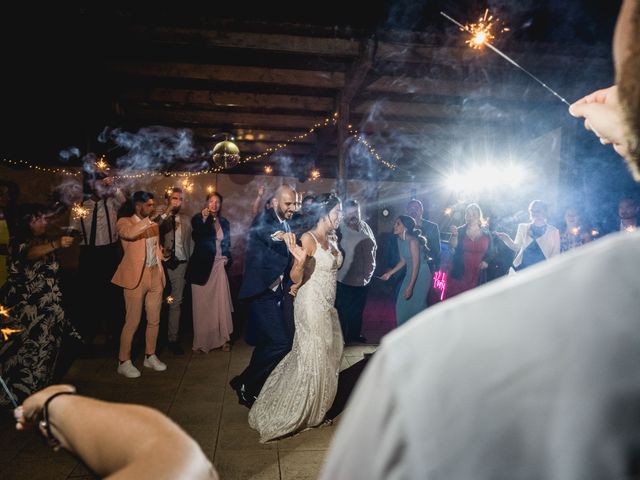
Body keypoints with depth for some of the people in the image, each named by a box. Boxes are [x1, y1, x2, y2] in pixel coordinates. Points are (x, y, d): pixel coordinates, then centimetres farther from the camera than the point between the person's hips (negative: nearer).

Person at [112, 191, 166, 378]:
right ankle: (124, 362, 13)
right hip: (136, 277, -6)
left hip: (155, 276, 6)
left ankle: (150, 356, 26)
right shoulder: (125, 222, -4)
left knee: (154, 320, 11)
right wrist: (148, 219, -27)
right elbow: (129, 234, -29)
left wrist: (160, 269, 13)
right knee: (132, 321, -1)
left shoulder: (153, 224, 15)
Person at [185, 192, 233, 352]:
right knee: (202, 303, 0)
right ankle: (202, 340, 7)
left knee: (221, 301, -3)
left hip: (219, 265, 3)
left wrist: (227, 258, 5)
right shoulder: (198, 218, 1)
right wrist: (203, 219, -27)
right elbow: (197, 237, -18)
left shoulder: (224, 222, 13)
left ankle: (223, 337, 6)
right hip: (202, 265, -3)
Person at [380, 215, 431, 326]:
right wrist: (389, 273, 6)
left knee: (417, 305, 0)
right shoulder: (400, 240, 2)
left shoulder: (412, 241, -23)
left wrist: (410, 287, -25)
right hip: (410, 273, 8)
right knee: (401, 304, 12)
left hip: (421, 275, -8)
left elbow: (416, 265, -24)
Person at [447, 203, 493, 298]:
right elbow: (452, 247, -9)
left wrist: (486, 261, -6)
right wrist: (454, 235, -26)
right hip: (459, 274, -1)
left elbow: (490, 252, 13)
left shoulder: (486, 234, 7)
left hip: (477, 276, 1)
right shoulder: (460, 231, 3)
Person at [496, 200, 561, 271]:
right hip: (522, 268, 1)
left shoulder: (554, 231, 6)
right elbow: (516, 247, 5)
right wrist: (506, 239, -13)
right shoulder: (523, 227, 11)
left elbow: (555, 254, 7)